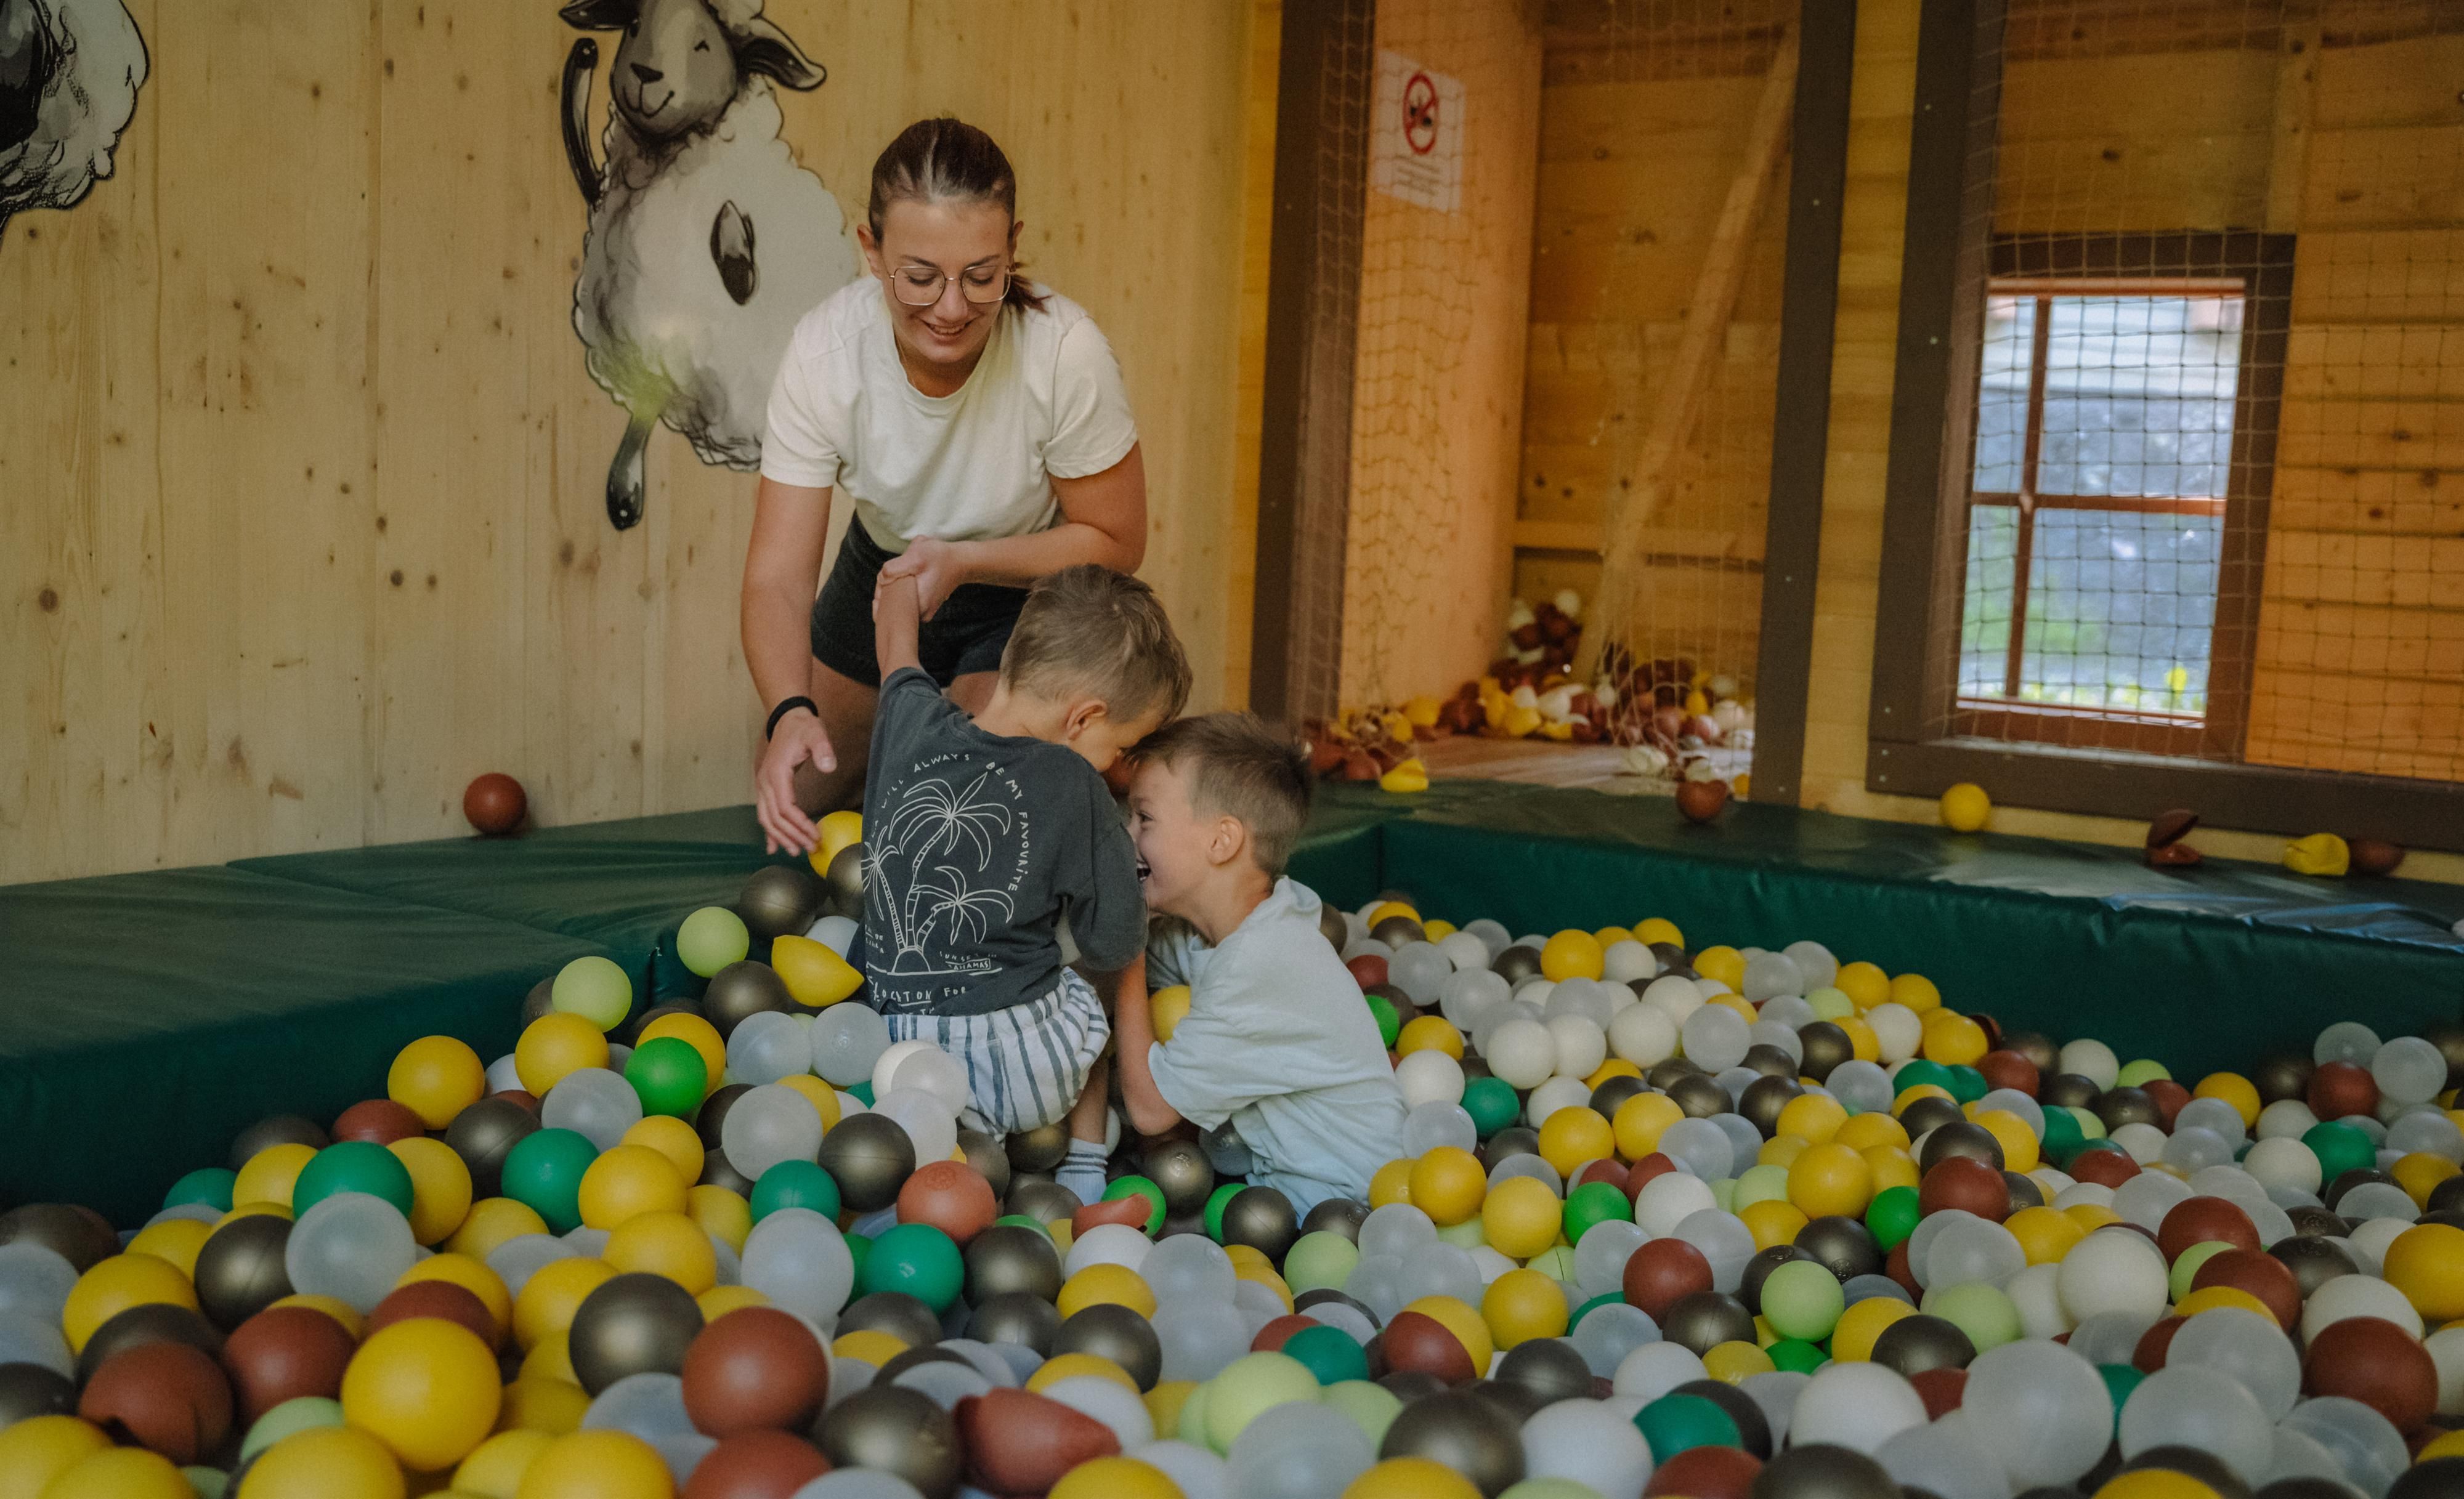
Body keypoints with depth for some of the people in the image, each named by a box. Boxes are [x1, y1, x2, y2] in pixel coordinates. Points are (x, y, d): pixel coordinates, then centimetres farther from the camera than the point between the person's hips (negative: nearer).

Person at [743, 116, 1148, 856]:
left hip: (1032, 582, -3)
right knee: (797, 791, 11)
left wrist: (962, 561, -34)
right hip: (884, 563, 3)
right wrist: (790, 712, -48)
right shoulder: (825, 349, -28)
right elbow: (778, 578, -28)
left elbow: (1115, 542, -19)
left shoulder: (1065, 352, -34)